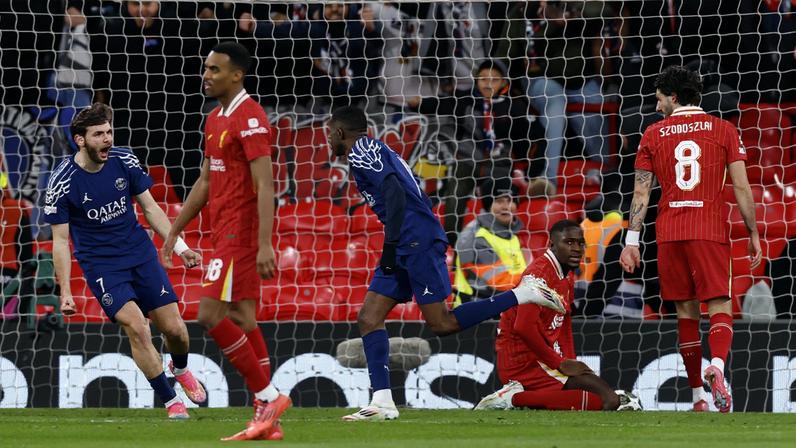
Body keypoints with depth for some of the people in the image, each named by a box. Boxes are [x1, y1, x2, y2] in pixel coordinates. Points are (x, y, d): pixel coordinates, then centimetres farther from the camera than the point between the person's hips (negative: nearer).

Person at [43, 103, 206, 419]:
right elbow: (60, 240, -9)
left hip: (141, 254, 4)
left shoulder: (124, 161, -5)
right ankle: (170, 401, -6)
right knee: (136, 327, -21)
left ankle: (180, 369, 38)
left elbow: (150, 207, 8)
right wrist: (65, 292, -13)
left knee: (174, 328, 1)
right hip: (101, 265, -4)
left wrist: (179, 246, 1)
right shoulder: (63, 182, -15)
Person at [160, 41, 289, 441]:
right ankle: (267, 419, 5)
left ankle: (268, 396, -6)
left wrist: (264, 244, -26)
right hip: (225, 232, 10)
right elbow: (205, 183, 24)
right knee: (242, 319, 6)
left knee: (210, 316, -12)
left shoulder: (250, 119, -13)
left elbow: (265, 185, -20)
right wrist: (173, 232, 23)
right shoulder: (216, 119, 16)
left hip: (239, 232, -10)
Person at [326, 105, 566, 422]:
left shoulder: (361, 150, -4)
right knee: (368, 319, 3)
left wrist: (390, 245, -19)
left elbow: (394, 191, -18)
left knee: (441, 324, -11)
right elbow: (416, 198, 25)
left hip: (416, 241, -10)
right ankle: (382, 402, -5)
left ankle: (523, 295, -6)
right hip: (406, 249, 10)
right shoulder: (374, 150, 25)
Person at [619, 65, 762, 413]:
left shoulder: (653, 134, 7)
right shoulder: (724, 130, 5)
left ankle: (698, 396, 10)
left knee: (686, 312, 9)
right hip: (711, 230, -2)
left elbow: (641, 192, 4)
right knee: (719, 305, -5)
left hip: (669, 234, 2)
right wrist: (753, 234, 8)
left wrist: (631, 241, 5)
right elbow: (741, 188, 0)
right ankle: (717, 365, -36)